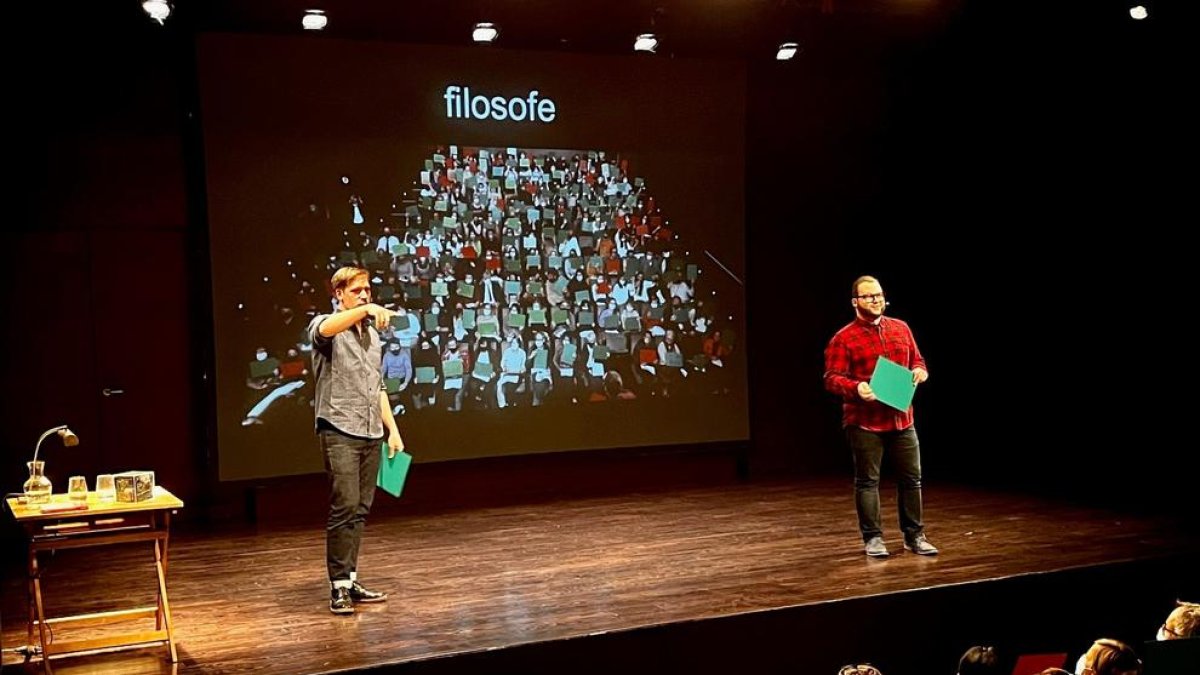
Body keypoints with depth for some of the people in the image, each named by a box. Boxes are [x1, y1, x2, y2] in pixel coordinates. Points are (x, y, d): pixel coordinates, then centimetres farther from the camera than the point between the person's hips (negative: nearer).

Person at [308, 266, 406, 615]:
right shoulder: (325, 327, -2)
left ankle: (350, 580, 13)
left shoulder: (373, 335, 19)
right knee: (344, 507, -12)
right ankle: (338, 586, -7)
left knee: (361, 511, 7)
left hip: (371, 434, 7)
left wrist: (393, 429, 17)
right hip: (340, 432, -6)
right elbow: (325, 329, -30)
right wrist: (366, 309, -43)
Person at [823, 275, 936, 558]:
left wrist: (920, 372, -4)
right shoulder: (843, 339, -5)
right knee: (867, 481, 3)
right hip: (864, 422, -4)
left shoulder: (901, 328, 11)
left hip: (901, 419, 5)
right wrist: (856, 388, -27)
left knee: (912, 478, 9)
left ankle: (914, 536, 21)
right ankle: (873, 538, 13)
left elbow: (917, 360, 19)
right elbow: (832, 378, -9)